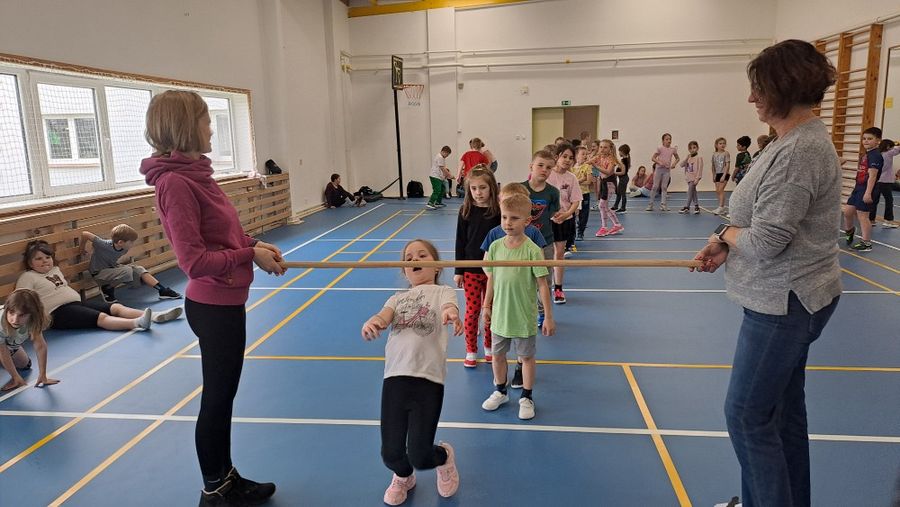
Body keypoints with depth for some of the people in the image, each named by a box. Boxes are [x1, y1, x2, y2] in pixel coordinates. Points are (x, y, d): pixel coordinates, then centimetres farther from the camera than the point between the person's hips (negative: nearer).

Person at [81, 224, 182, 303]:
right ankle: (107, 289, -7)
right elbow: (85, 234, -24)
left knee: (138, 269, -6)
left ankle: (163, 290, -8)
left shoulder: (124, 249, -8)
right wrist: (82, 249, -9)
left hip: (111, 269, 7)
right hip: (99, 273, -7)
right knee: (127, 271, -29)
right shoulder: (105, 245, -29)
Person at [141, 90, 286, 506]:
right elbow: (195, 261, -24)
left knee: (223, 396, 20)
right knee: (216, 399, 8)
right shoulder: (175, 181, -21)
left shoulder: (193, 172, 7)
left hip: (224, 302, 9)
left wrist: (253, 243, 1)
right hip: (214, 306, -9)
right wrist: (250, 255, -16)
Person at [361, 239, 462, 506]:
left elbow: (450, 307, -13)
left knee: (419, 456, -4)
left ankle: (444, 456, 34)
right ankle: (403, 476, 42)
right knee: (391, 454, 5)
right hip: (395, 377, 3)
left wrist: (452, 314, -39)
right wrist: (372, 322, -28)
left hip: (428, 379, -3)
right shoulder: (397, 298, 20)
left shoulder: (443, 291, 11)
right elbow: (383, 316, -2)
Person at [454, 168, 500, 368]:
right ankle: (471, 350, 21)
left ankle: (489, 347, 30)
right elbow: (460, 242, 0)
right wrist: (458, 271, -1)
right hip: (471, 270, 0)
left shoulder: (498, 211, -7)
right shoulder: (465, 211, -5)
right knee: (472, 310, 6)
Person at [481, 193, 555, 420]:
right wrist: (487, 305, 11)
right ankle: (500, 392, 41)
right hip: (500, 314, 4)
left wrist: (548, 316, -12)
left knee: (526, 357, 13)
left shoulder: (532, 250, -17)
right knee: (498, 355, 19)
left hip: (524, 316, -4)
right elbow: (492, 278, 6)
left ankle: (527, 398, 31)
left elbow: (542, 284, -13)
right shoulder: (495, 246, -5)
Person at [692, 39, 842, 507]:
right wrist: (726, 241, 2)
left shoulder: (799, 152, -23)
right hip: (790, 298, 11)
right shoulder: (799, 139, 10)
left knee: (747, 414, 0)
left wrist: (726, 233, -6)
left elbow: (764, 242, -25)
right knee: (783, 409, 21)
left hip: (784, 303, -11)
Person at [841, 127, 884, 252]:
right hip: (858, 188, 8)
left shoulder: (876, 155, -15)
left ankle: (866, 243, 6)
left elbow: (872, 175, -22)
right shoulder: (864, 155, 13)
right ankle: (849, 230, 42)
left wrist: (868, 193, -26)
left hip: (866, 189, -8)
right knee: (847, 211, 15)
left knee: (862, 215, -3)